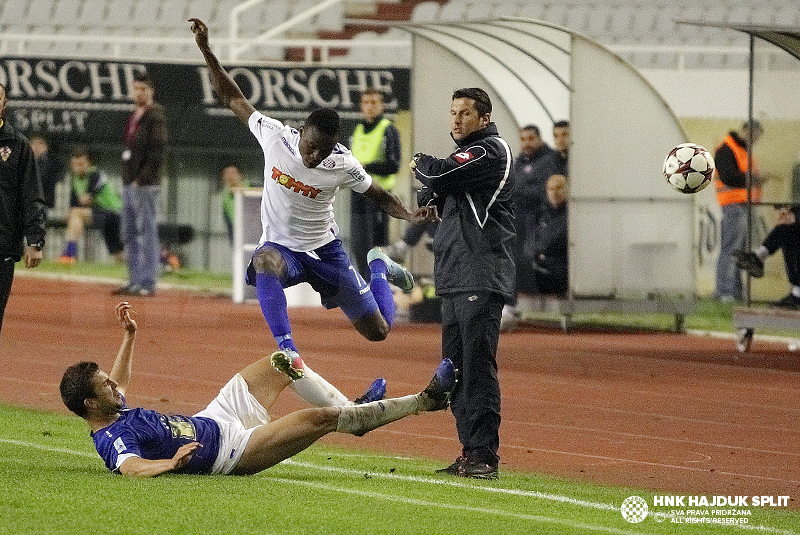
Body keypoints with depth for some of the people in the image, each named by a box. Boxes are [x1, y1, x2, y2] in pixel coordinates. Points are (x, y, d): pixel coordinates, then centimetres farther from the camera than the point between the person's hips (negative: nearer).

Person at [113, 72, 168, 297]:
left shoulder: (155, 116, -9)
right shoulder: (133, 117, 19)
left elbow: (158, 152, -15)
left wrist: (142, 179, -19)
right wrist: (128, 179, 14)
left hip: (146, 185, -10)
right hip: (129, 184, 10)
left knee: (147, 232, -8)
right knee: (130, 235, 11)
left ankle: (148, 283, -9)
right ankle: (135, 281, 17)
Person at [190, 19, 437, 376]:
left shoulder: (343, 165, -18)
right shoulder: (275, 136, -17)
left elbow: (380, 197, -3)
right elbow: (232, 97, -7)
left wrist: (410, 215, -23)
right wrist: (205, 49, -12)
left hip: (325, 251, 1)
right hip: (281, 246, -1)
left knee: (379, 331, 5)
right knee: (264, 262, -42)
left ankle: (378, 266, 37)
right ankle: (287, 349, -43)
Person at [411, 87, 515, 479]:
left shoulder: (490, 151, -6)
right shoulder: (468, 153, 23)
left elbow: (441, 176, -18)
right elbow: (431, 196, 24)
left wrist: (421, 165, 4)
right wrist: (430, 196, 0)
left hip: (480, 279, -10)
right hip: (454, 278, 10)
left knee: (477, 367, -13)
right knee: (455, 368, 10)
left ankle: (484, 456, -15)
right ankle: (469, 453, 14)